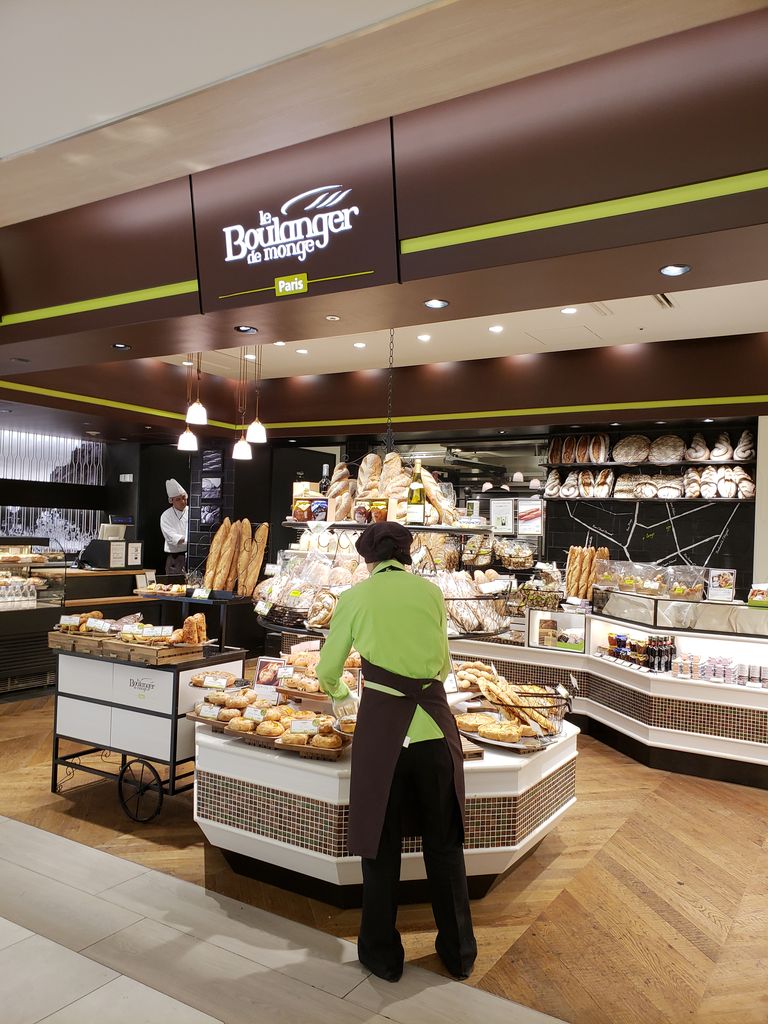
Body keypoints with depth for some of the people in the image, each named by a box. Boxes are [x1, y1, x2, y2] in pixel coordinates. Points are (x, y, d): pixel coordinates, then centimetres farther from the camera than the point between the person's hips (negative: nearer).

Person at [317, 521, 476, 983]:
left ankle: (382, 954, 32)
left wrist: (342, 698, 35)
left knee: (381, 843, 16)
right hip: (436, 723, 2)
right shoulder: (432, 592, 7)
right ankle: (459, 952, 34)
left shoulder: (356, 597, 2)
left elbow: (327, 670, 13)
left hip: (382, 725, -2)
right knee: (444, 842, 19)